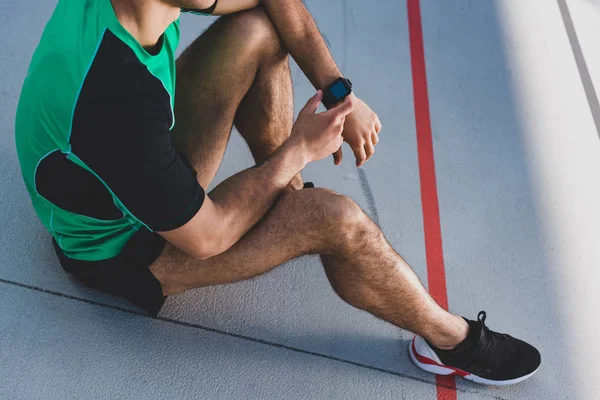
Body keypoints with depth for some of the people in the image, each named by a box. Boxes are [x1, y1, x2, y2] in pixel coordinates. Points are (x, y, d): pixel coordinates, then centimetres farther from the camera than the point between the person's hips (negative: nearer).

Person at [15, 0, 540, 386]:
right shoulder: (117, 102, -42)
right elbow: (206, 237, -29)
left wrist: (339, 93, -10)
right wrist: (299, 150, -18)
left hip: (151, 174, 8)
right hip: (118, 249, -7)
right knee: (334, 219, -23)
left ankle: (287, 196, 10)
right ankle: (450, 341, 4)